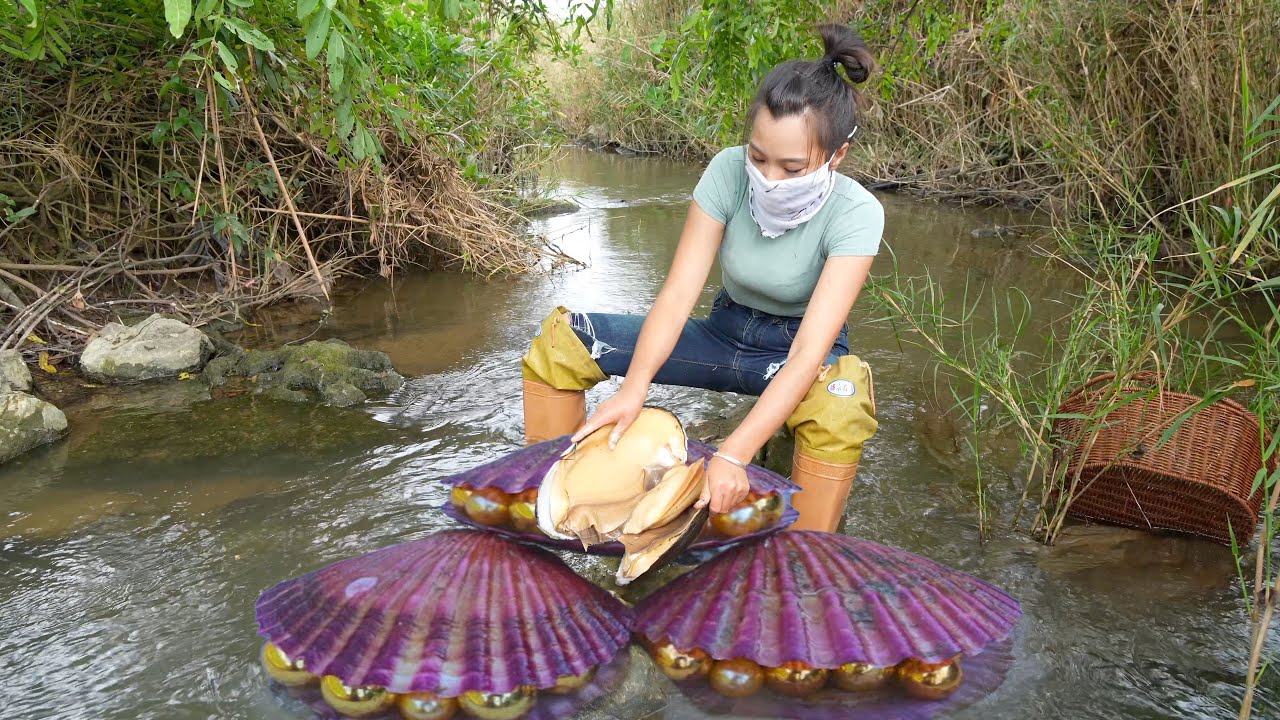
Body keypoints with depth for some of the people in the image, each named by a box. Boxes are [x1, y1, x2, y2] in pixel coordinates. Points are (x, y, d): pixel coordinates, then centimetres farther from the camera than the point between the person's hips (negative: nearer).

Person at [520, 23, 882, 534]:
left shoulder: (855, 213, -26)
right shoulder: (729, 171, -19)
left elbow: (809, 352, -34)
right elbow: (679, 292, -22)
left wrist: (734, 454, -46)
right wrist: (633, 388, -38)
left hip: (798, 350, -3)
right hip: (726, 332, 3)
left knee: (840, 404, -41)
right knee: (559, 339, -12)